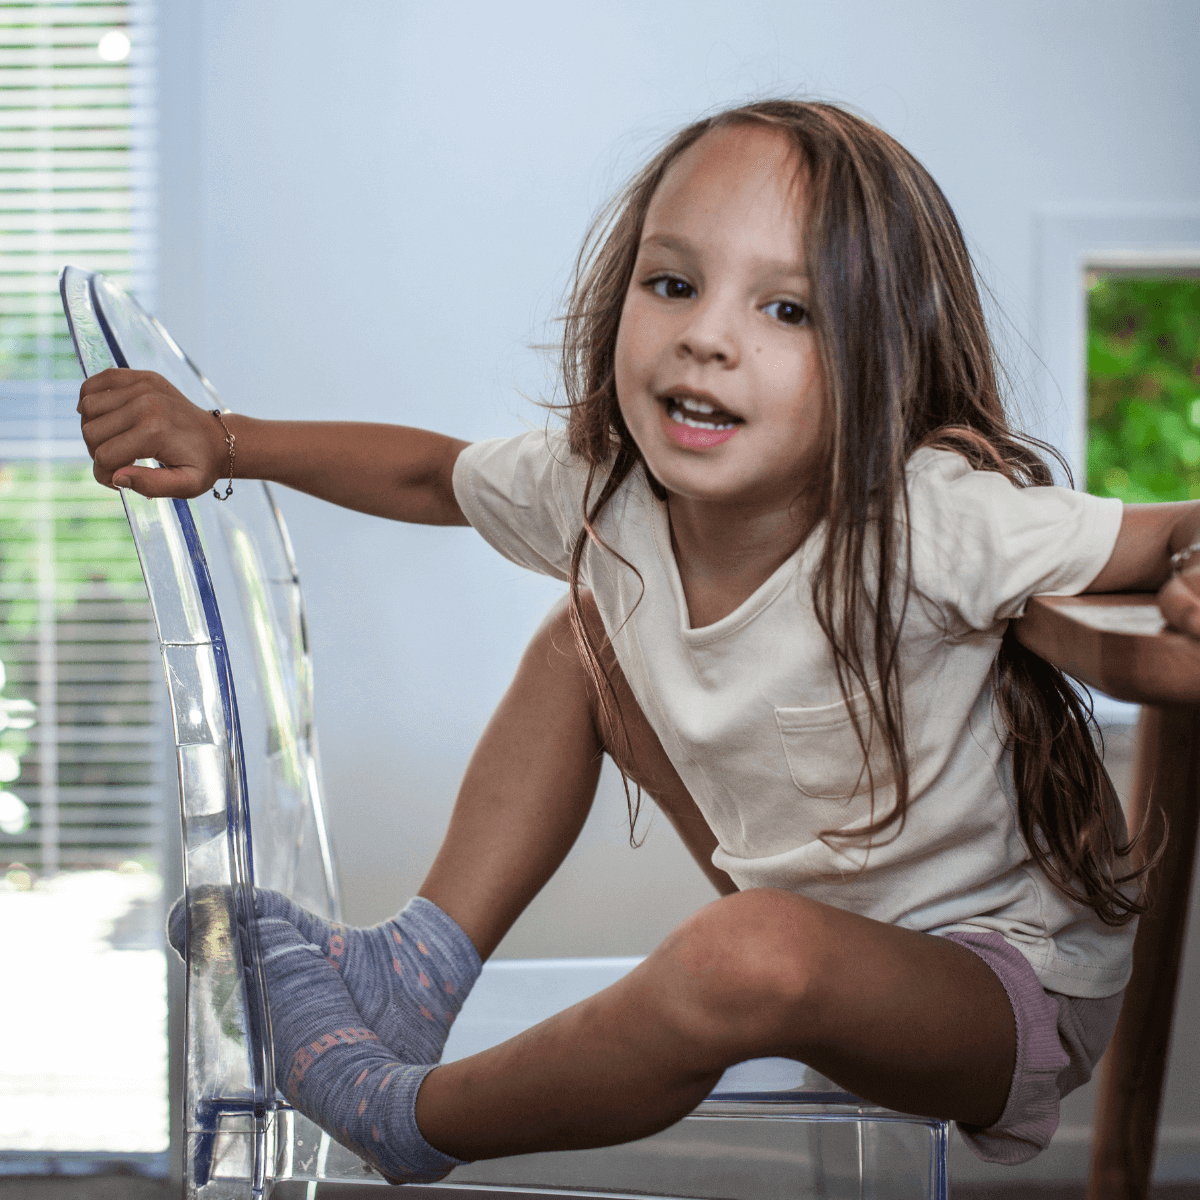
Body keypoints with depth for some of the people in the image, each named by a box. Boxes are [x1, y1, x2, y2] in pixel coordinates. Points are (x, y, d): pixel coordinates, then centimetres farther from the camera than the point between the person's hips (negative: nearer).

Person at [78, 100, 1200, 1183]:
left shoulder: (934, 520, -31)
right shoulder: (604, 488, -12)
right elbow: (430, 474, 8)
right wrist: (221, 440, 0)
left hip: (1015, 976, -6)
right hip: (817, 915, 6)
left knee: (751, 955, -36)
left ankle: (407, 1121, -10)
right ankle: (414, 976, 9)